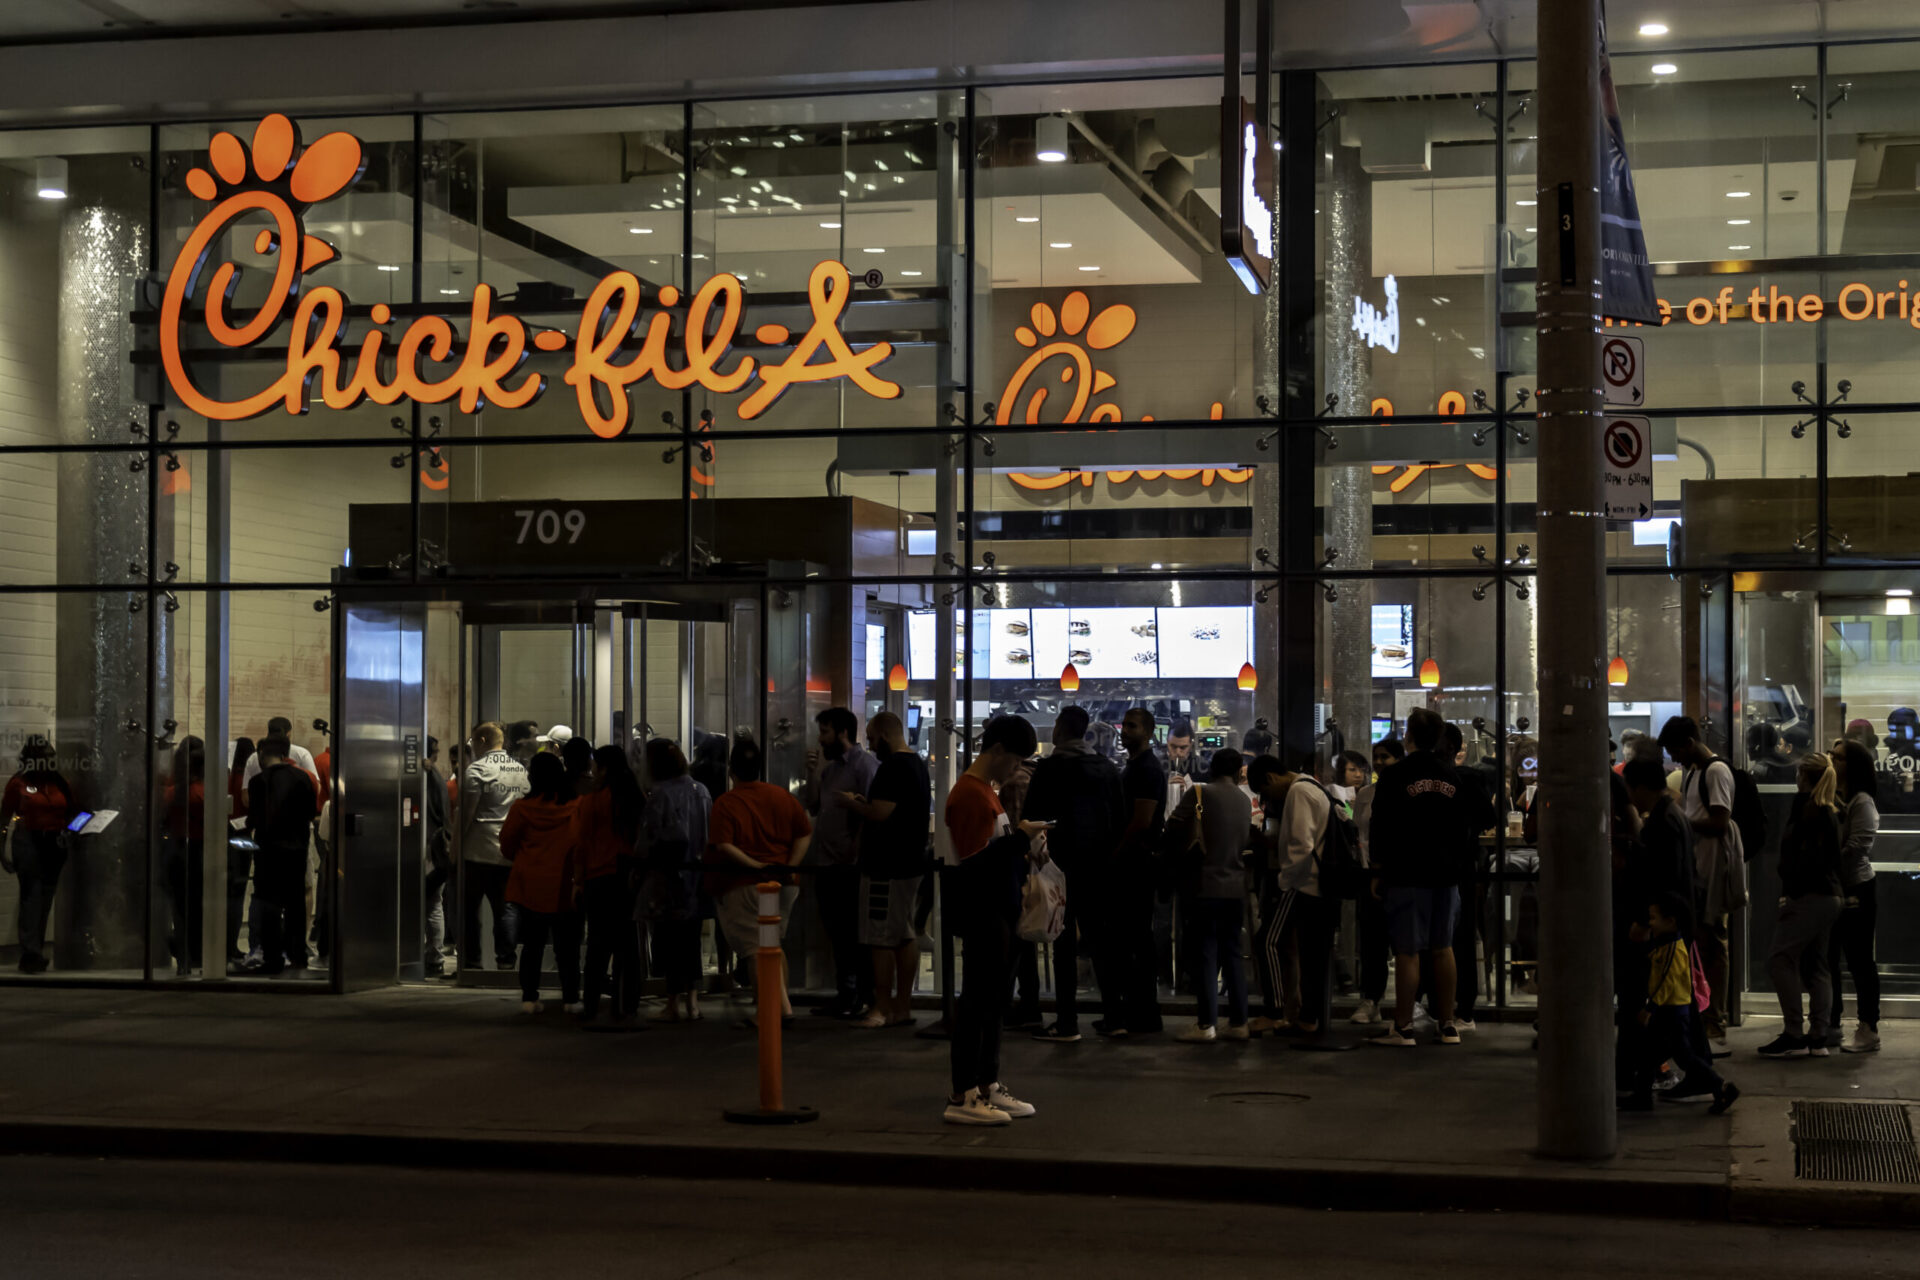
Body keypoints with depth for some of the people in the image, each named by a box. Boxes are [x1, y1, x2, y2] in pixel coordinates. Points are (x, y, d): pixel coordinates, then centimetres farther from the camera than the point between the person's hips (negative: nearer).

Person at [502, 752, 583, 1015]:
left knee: (532, 945, 9)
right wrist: (579, 879, 7)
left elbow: (507, 844, 1)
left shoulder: (522, 807, -7)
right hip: (564, 887, -1)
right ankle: (571, 998, 7)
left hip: (529, 886, 1)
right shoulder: (576, 806, -9)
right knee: (567, 946, 7)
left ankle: (529, 998, 8)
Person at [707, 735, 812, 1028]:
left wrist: (755, 865, -18)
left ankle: (781, 1004, -11)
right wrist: (790, 866, -3)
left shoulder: (725, 805, -10)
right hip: (782, 882, 6)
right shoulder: (782, 796, 5)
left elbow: (722, 846, -21)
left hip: (742, 885, -6)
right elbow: (805, 834, 3)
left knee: (756, 949, -3)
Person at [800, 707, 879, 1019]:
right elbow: (813, 806, 14)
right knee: (837, 934, 13)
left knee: (856, 934, -2)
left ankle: (865, 997, 4)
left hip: (851, 865, -8)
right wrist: (812, 772, 4)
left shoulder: (865, 764, -11)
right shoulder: (830, 767, 16)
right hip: (827, 864, 9)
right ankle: (845, 994, 21)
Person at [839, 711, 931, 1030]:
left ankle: (882, 1009, -4)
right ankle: (903, 1006, 16)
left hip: (886, 866, -10)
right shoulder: (918, 764, 15)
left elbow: (879, 813, -25)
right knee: (905, 935, 12)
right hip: (911, 861, 10)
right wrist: (864, 804, 17)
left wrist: (852, 802, -8)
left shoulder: (893, 767, -18)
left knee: (880, 938, -6)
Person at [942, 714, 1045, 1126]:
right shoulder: (969, 794, -15)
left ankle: (987, 1085, 19)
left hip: (998, 910, 10)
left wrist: (1023, 845, 7)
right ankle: (962, 1097, -5)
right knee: (978, 1000, -8)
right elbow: (975, 861, -22)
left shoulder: (986, 790, 17)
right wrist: (1020, 838, -15)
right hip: (980, 913, -10)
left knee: (994, 999, 12)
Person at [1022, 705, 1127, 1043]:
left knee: (1064, 943, -4)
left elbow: (1032, 815, -9)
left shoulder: (1051, 768, -9)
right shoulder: (1108, 768, 8)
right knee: (1100, 938, 13)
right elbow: (1121, 818, 10)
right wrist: (1111, 852, 15)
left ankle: (1067, 1023, -6)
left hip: (1063, 863, -6)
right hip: (1100, 864, 6)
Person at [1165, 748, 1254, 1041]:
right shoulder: (1245, 801, 8)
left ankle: (1206, 1025, -6)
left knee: (1206, 954, -3)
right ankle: (1238, 1022, 11)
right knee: (1233, 954, 11)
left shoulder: (1199, 793, -8)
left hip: (1204, 885, -4)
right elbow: (1248, 841, 13)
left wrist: (1179, 858, 6)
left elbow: (1174, 830, -11)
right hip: (1235, 886, 4)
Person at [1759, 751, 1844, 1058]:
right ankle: (1818, 1038, 8)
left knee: (1780, 960, -9)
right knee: (1815, 966, 10)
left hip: (1808, 897, -10)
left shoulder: (1809, 809, -13)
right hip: (1829, 897, 10)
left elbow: (1807, 858, -18)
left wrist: (1790, 892, -14)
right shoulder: (1830, 812, 15)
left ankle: (1794, 1035, -13)